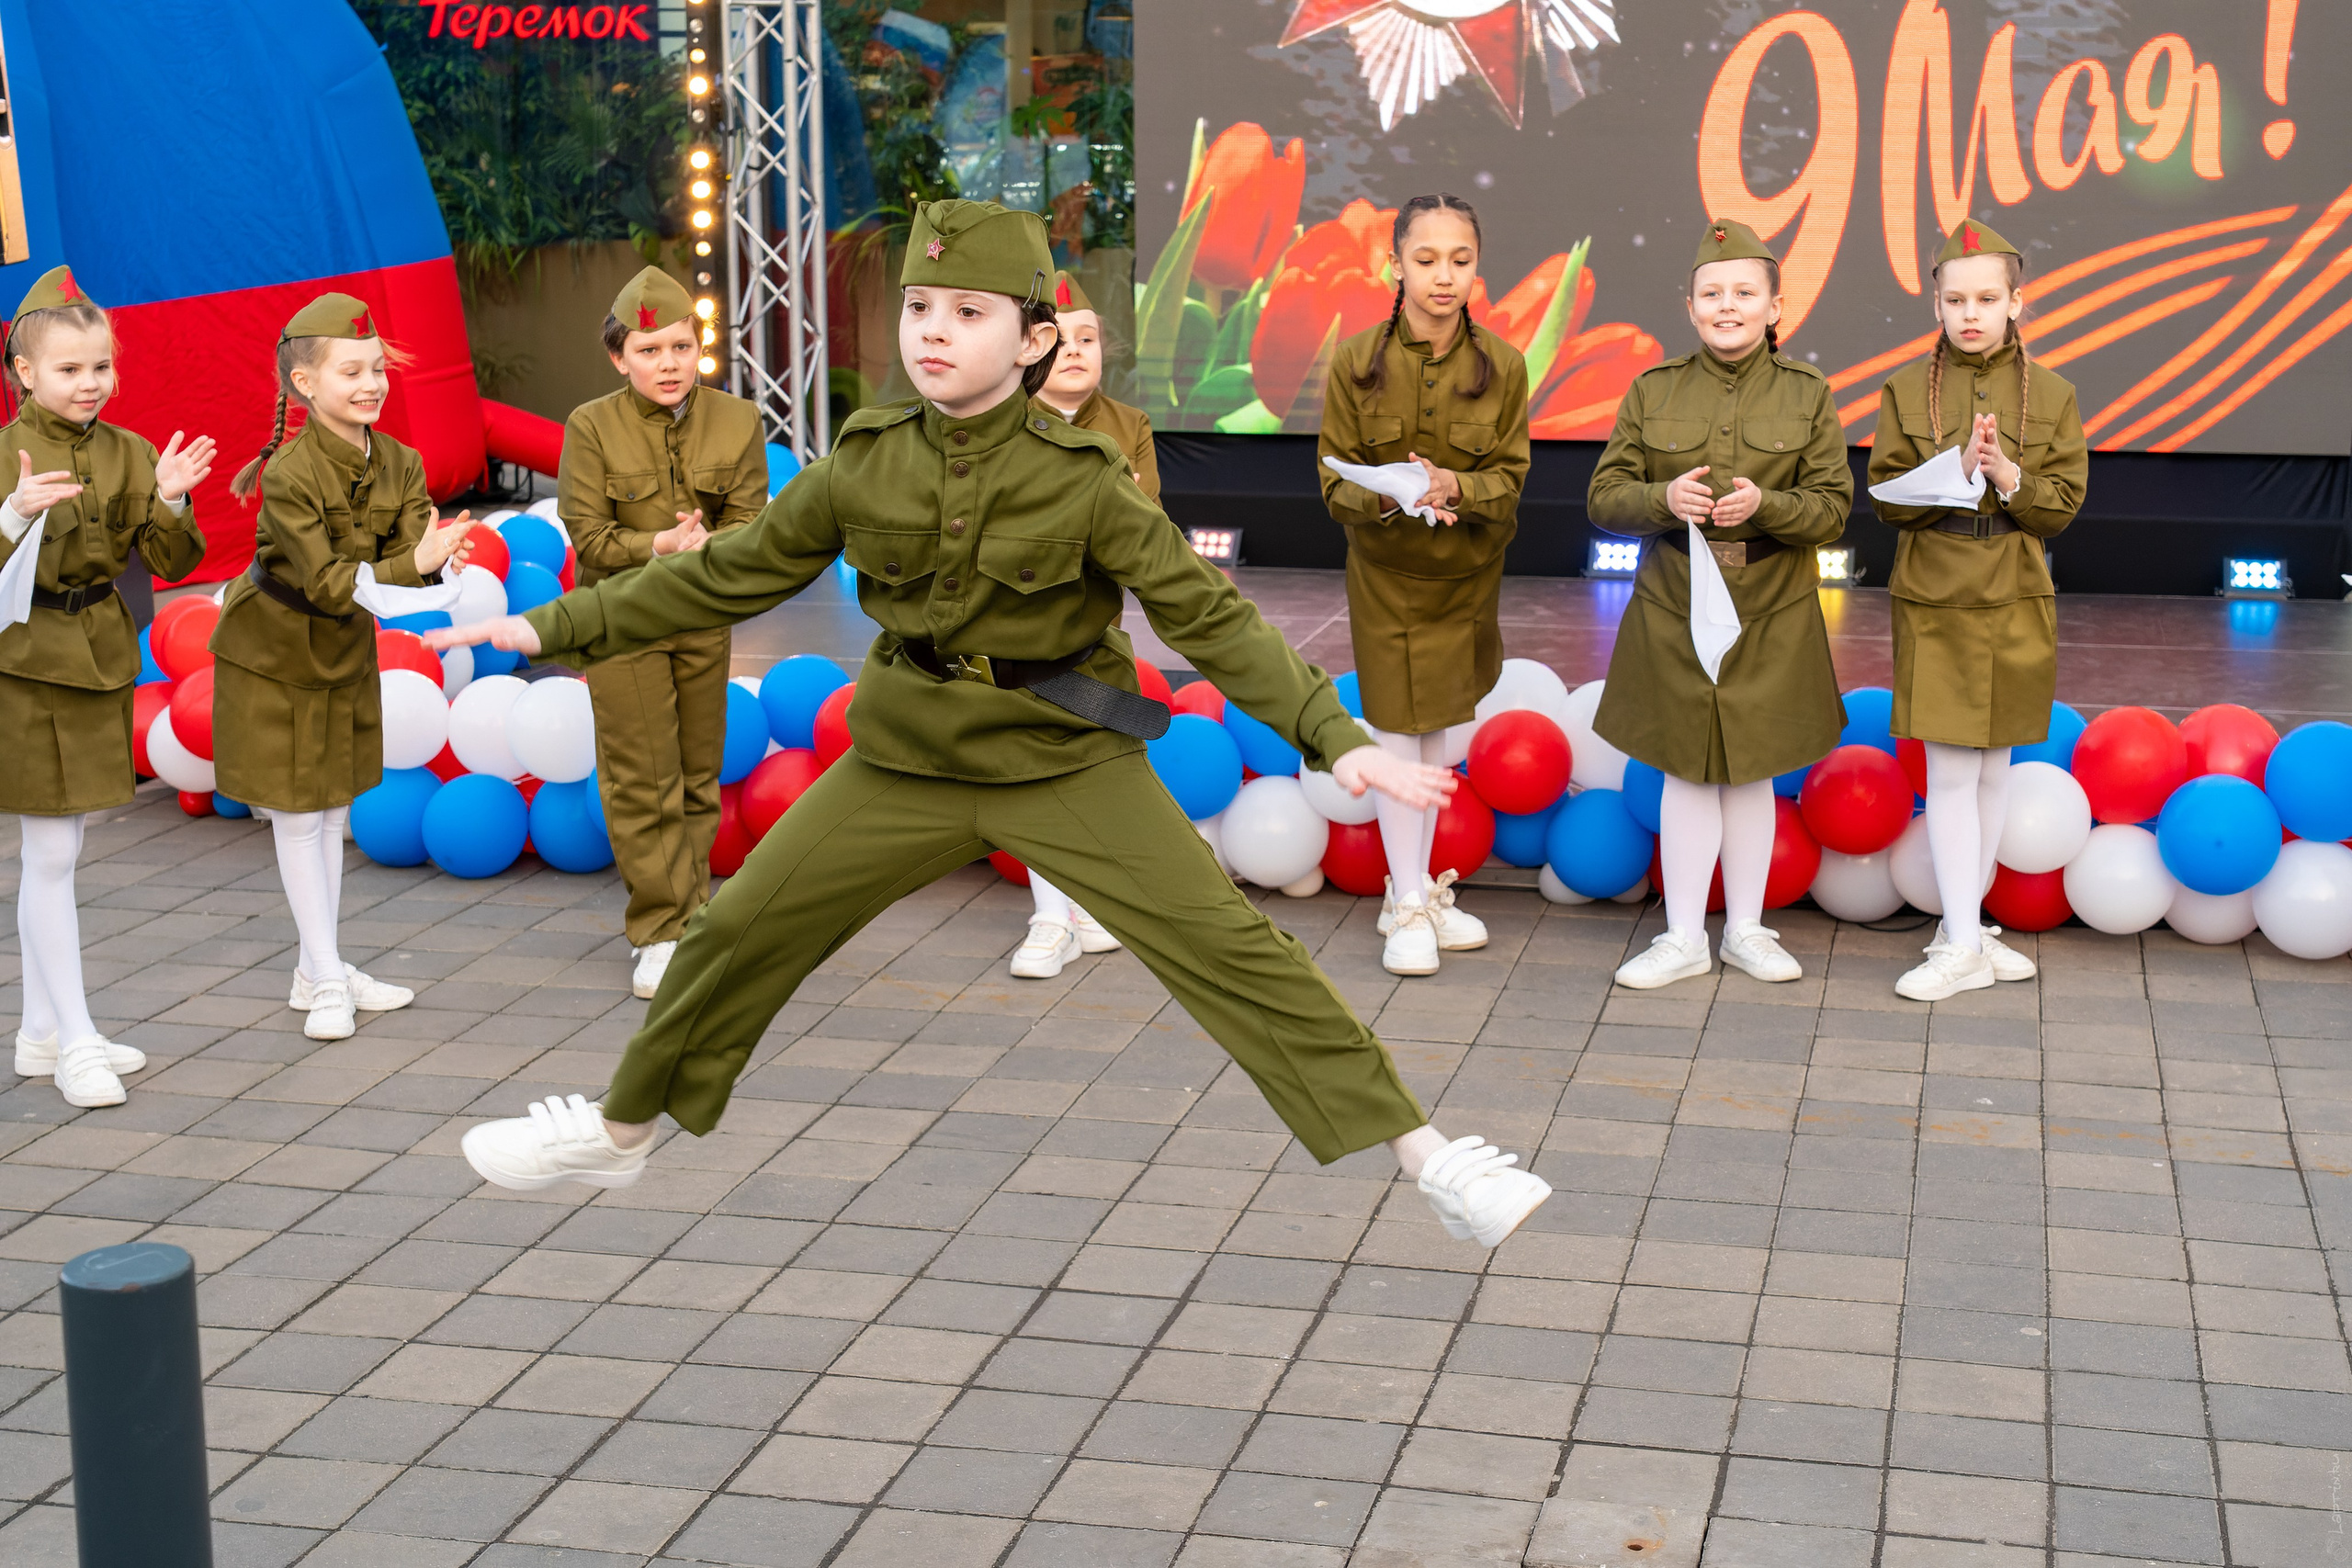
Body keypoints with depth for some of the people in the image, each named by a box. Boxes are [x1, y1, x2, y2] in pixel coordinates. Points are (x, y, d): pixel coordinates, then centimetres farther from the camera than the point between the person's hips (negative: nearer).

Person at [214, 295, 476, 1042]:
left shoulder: (399, 463, -9)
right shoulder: (290, 475, -27)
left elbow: (410, 551, -15)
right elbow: (325, 582, -30)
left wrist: (436, 554, -38)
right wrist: (410, 567, -41)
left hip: (344, 647, 6)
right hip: (274, 652, -6)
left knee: (333, 809, 14)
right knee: (298, 815, 2)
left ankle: (321, 972, 25)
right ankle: (324, 980, 10)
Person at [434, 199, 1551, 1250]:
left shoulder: (1084, 480, -13)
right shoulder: (863, 464, -4)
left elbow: (1210, 617, -14)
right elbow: (731, 575, 6)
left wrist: (1334, 737, -25)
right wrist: (556, 628, 6)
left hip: (1067, 764, -3)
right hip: (907, 759, 4)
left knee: (1228, 947, -14)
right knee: (740, 930, 6)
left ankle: (1425, 1156, -8)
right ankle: (619, 1132, 30)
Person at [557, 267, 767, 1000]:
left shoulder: (737, 422, -4)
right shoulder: (591, 427, -11)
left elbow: (752, 527, -6)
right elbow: (590, 537, -13)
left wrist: (706, 544, -27)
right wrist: (661, 545, -28)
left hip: (704, 620, 3)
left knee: (698, 775, 12)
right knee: (643, 779, -3)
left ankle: (689, 917, 25)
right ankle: (661, 932, 5)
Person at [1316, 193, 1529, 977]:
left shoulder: (1501, 363, -8)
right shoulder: (1357, 360, -11)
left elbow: (1509, 477, -6)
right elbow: (1334, 479, -8)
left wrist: (1454, 487, -27)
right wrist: (1388, 495, -29)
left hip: (1466, 572, 2)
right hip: (1386, 570, -2)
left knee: (1438, 732, 14)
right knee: (1399, 734, 0)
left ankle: (1421, 887, 29)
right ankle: (1406, 907, 11)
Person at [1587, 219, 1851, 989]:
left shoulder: (1808, 395, -1)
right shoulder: (1652, 392, -1)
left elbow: (1832, 508, -2)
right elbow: (1604, 500, 0)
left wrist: (1765, 506, -22)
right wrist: (1663, 499, -21)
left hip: (1771, 614, 0)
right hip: (1674, 609, 0)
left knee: (1750, 770, 10)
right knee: (1687, 770, 6)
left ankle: (1747, 929, 25)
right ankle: (1684, 938, 17)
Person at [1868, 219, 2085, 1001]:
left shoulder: (2051, 394, 2)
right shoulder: (1908, 388, -1)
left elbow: (2064, 502, -1)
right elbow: (1887, 494, -5)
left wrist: (2009, 478, -19)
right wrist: (1958, 469, -20)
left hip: (2016, 604, 2)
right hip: (1934, 602, -2)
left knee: (1994, 767, 9)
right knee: (1950, 773, -4)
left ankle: (1968, 921, 22)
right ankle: (1962, 946, -2)